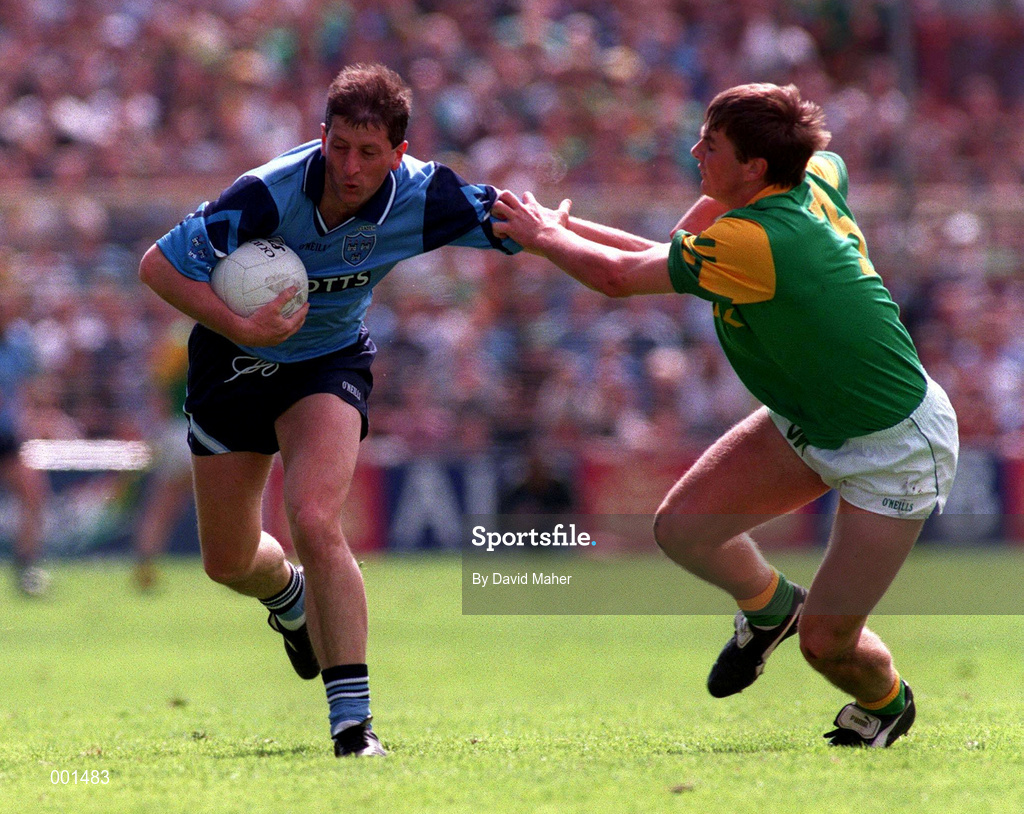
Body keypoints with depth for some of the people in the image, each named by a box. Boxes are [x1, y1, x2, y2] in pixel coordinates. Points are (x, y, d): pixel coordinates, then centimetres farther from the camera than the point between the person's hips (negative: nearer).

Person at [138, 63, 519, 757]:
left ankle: (353, 722, -24)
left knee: (316, 524, -26)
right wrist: (241, 328, -33)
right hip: (236, 361, 0)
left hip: (329, 362, 0)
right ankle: (287, 593, 49)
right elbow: (158, 265, -25)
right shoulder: (267, 196, -32)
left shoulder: (424, 198, -24)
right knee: (228, 562, 10)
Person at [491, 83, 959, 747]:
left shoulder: (754, 243, -32)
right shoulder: (815, 178, -7)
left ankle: (888, 703, 28)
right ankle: (768, 605, 27)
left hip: (897, 448, -9)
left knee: (826, 641, -6)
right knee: (682, 526, -4)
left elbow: (617, 275, -24)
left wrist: (547, 236, -3)